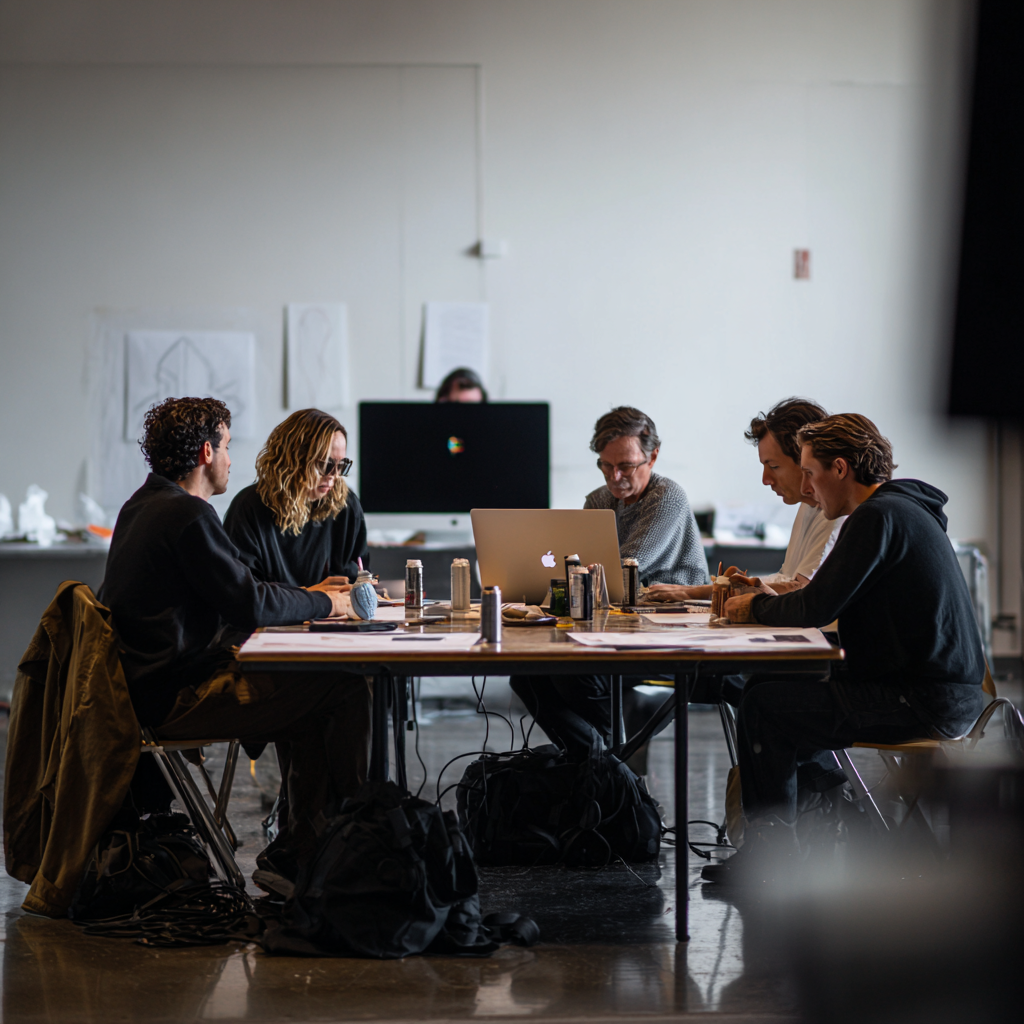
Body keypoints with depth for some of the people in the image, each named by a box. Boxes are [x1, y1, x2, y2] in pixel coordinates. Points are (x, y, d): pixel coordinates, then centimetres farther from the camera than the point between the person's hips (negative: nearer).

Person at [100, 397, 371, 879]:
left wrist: (305, 595, 16)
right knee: (347, 688, -10)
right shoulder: (188, 516, -19)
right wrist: (322, 603, 0)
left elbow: (231, 591, 20)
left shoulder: (143, 505, 14)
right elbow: (250, 605, -17)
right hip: (176, 700, -11)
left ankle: (301, 852, 15)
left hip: (145, 686, 11)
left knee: (313, 691, 17)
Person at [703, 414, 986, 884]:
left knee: (762, 705, -7)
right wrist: (765, 597, 10)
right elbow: (833, 602, 20)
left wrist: (755, 609, 0)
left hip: (924, 703, -10)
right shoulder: (904, 510, 16)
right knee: (792, 689, 21)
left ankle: (772, 847, 5)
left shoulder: (879, 517, -16)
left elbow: (817, 608, -18)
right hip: (944, 691, 10)